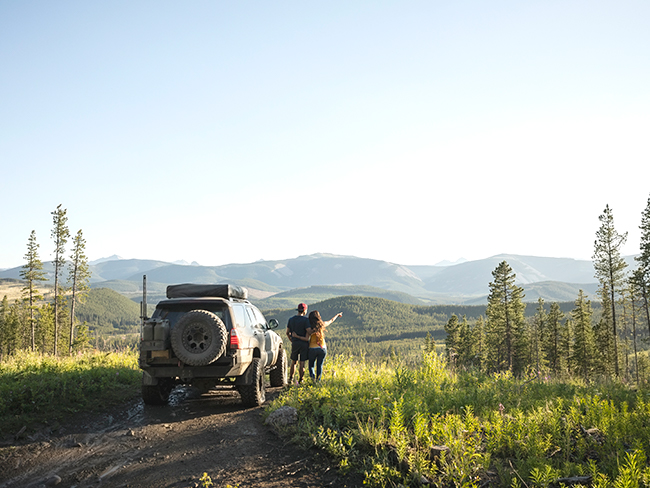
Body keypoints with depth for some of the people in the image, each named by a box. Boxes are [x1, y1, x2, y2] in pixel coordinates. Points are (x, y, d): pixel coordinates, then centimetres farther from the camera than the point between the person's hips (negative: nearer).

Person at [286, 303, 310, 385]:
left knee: (293, 362, 16)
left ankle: (291, 379, 12)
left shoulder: (291, 319, 6)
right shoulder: (305, 320, -11)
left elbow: (287, 333, 9)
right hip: (304, 344, -4)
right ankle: (300, 380, 6)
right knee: (301, 363, 2)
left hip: (294, 343, 4)